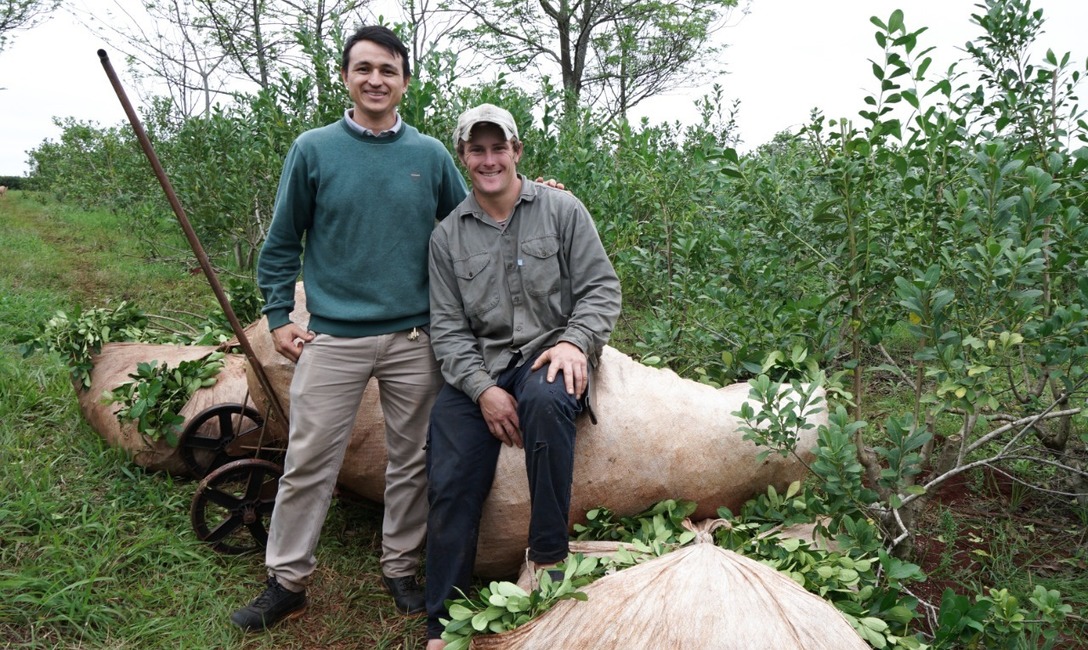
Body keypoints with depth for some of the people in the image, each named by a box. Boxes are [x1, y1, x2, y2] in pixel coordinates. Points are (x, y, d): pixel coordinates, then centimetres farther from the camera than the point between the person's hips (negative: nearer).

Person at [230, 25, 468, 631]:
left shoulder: (431, 156, 5)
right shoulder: (313, 150, 1)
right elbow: (282, 243, 6)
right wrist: (280, 317, 2)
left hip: (417, 337, 2)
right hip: (333, 338, -1)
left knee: (412, 461, 10)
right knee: (308, 463, 4)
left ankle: (402, 570, 28)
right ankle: (287, 582, 21)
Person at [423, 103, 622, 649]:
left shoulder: (561, 210, 5)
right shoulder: (448, 235, 9)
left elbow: (601, 288, 2)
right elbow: (447, 327, 4)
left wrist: (575, 340, -18)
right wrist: (483, 389, -11)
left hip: (550, 354, -2)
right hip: (478, 368, 2)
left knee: (544, 398, -38)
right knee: (450, 486, -12)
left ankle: (548, 555, -21)